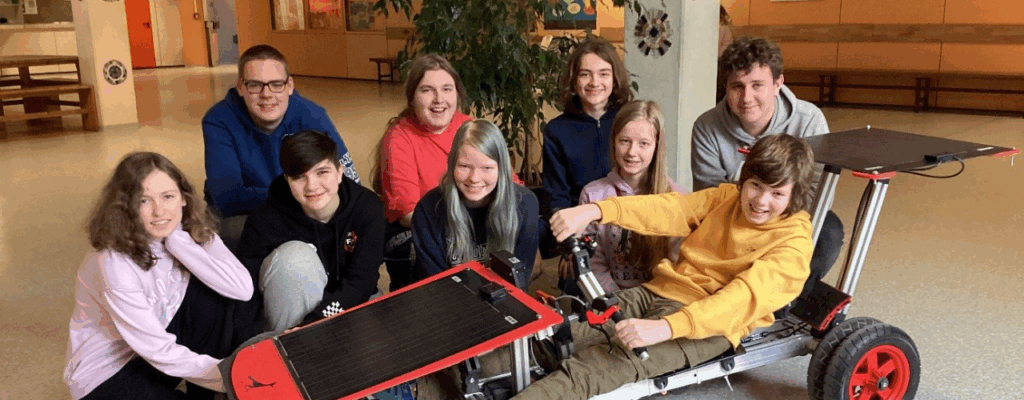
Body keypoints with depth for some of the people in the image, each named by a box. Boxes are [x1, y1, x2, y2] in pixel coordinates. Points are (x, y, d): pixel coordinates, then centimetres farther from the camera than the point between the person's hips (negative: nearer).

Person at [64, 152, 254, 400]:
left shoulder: (191, 231, -10)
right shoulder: (113, 264, -27)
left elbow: (243, 290, -24)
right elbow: (161, 353, -25)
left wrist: (178, 240, -26)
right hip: (107, 375, -6)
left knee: (213, 295, -16)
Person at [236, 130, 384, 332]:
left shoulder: (367, 207, -17)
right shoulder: (264, 222, -19)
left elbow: (361, 282, -22)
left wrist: (309, 325, -34)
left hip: (348, 304, 1)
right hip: (290, 312, -1)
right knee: (293, 255, -31)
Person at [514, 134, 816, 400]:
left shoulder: (794, 242, -7)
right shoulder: (726, 198, 11)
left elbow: (745, 296, -22)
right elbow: (669, 209, -4)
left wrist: (665, 327, -37)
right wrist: (595, 210, -22)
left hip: (711, 324, -6)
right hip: (660, 291, 6)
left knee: (611, 362, -31)